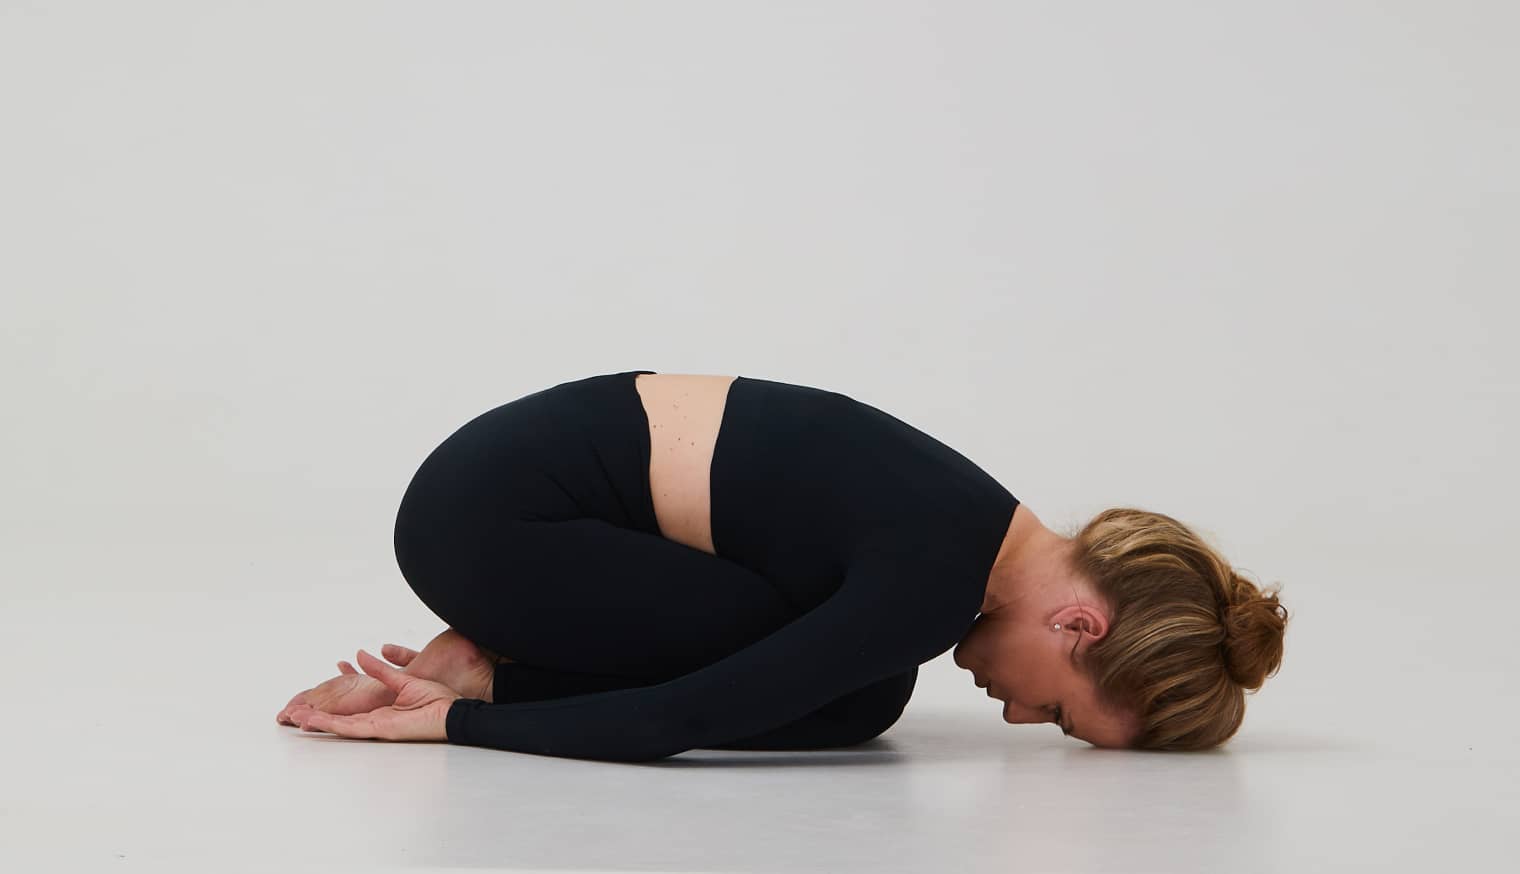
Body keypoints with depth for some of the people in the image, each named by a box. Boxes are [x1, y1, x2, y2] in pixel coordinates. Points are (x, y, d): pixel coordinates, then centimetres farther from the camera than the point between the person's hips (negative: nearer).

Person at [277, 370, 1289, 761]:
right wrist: (461, 719, -11)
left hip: (554, 477, 9)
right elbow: (677, 720, -23)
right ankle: (486, 674, -3)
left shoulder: (962, 527, 6)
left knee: (850, 666, 7)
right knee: (856, 698, -11)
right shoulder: (936, 581, -23)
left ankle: (495, 651, 10)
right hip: (488, 517, -9)